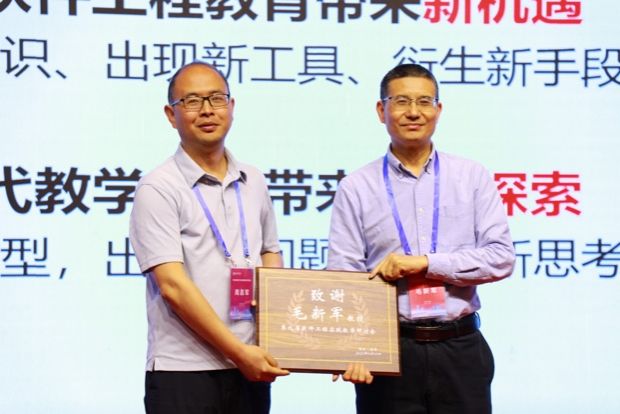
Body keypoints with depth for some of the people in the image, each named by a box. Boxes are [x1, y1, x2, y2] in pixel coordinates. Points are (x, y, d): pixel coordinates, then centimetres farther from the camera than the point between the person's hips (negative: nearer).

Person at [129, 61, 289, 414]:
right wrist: (238, 351, -14)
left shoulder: (254, 182, 12)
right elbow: (173, 286, -13)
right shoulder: (158, 188, -6)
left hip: (251, 370, 5)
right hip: (184, 372, -5)